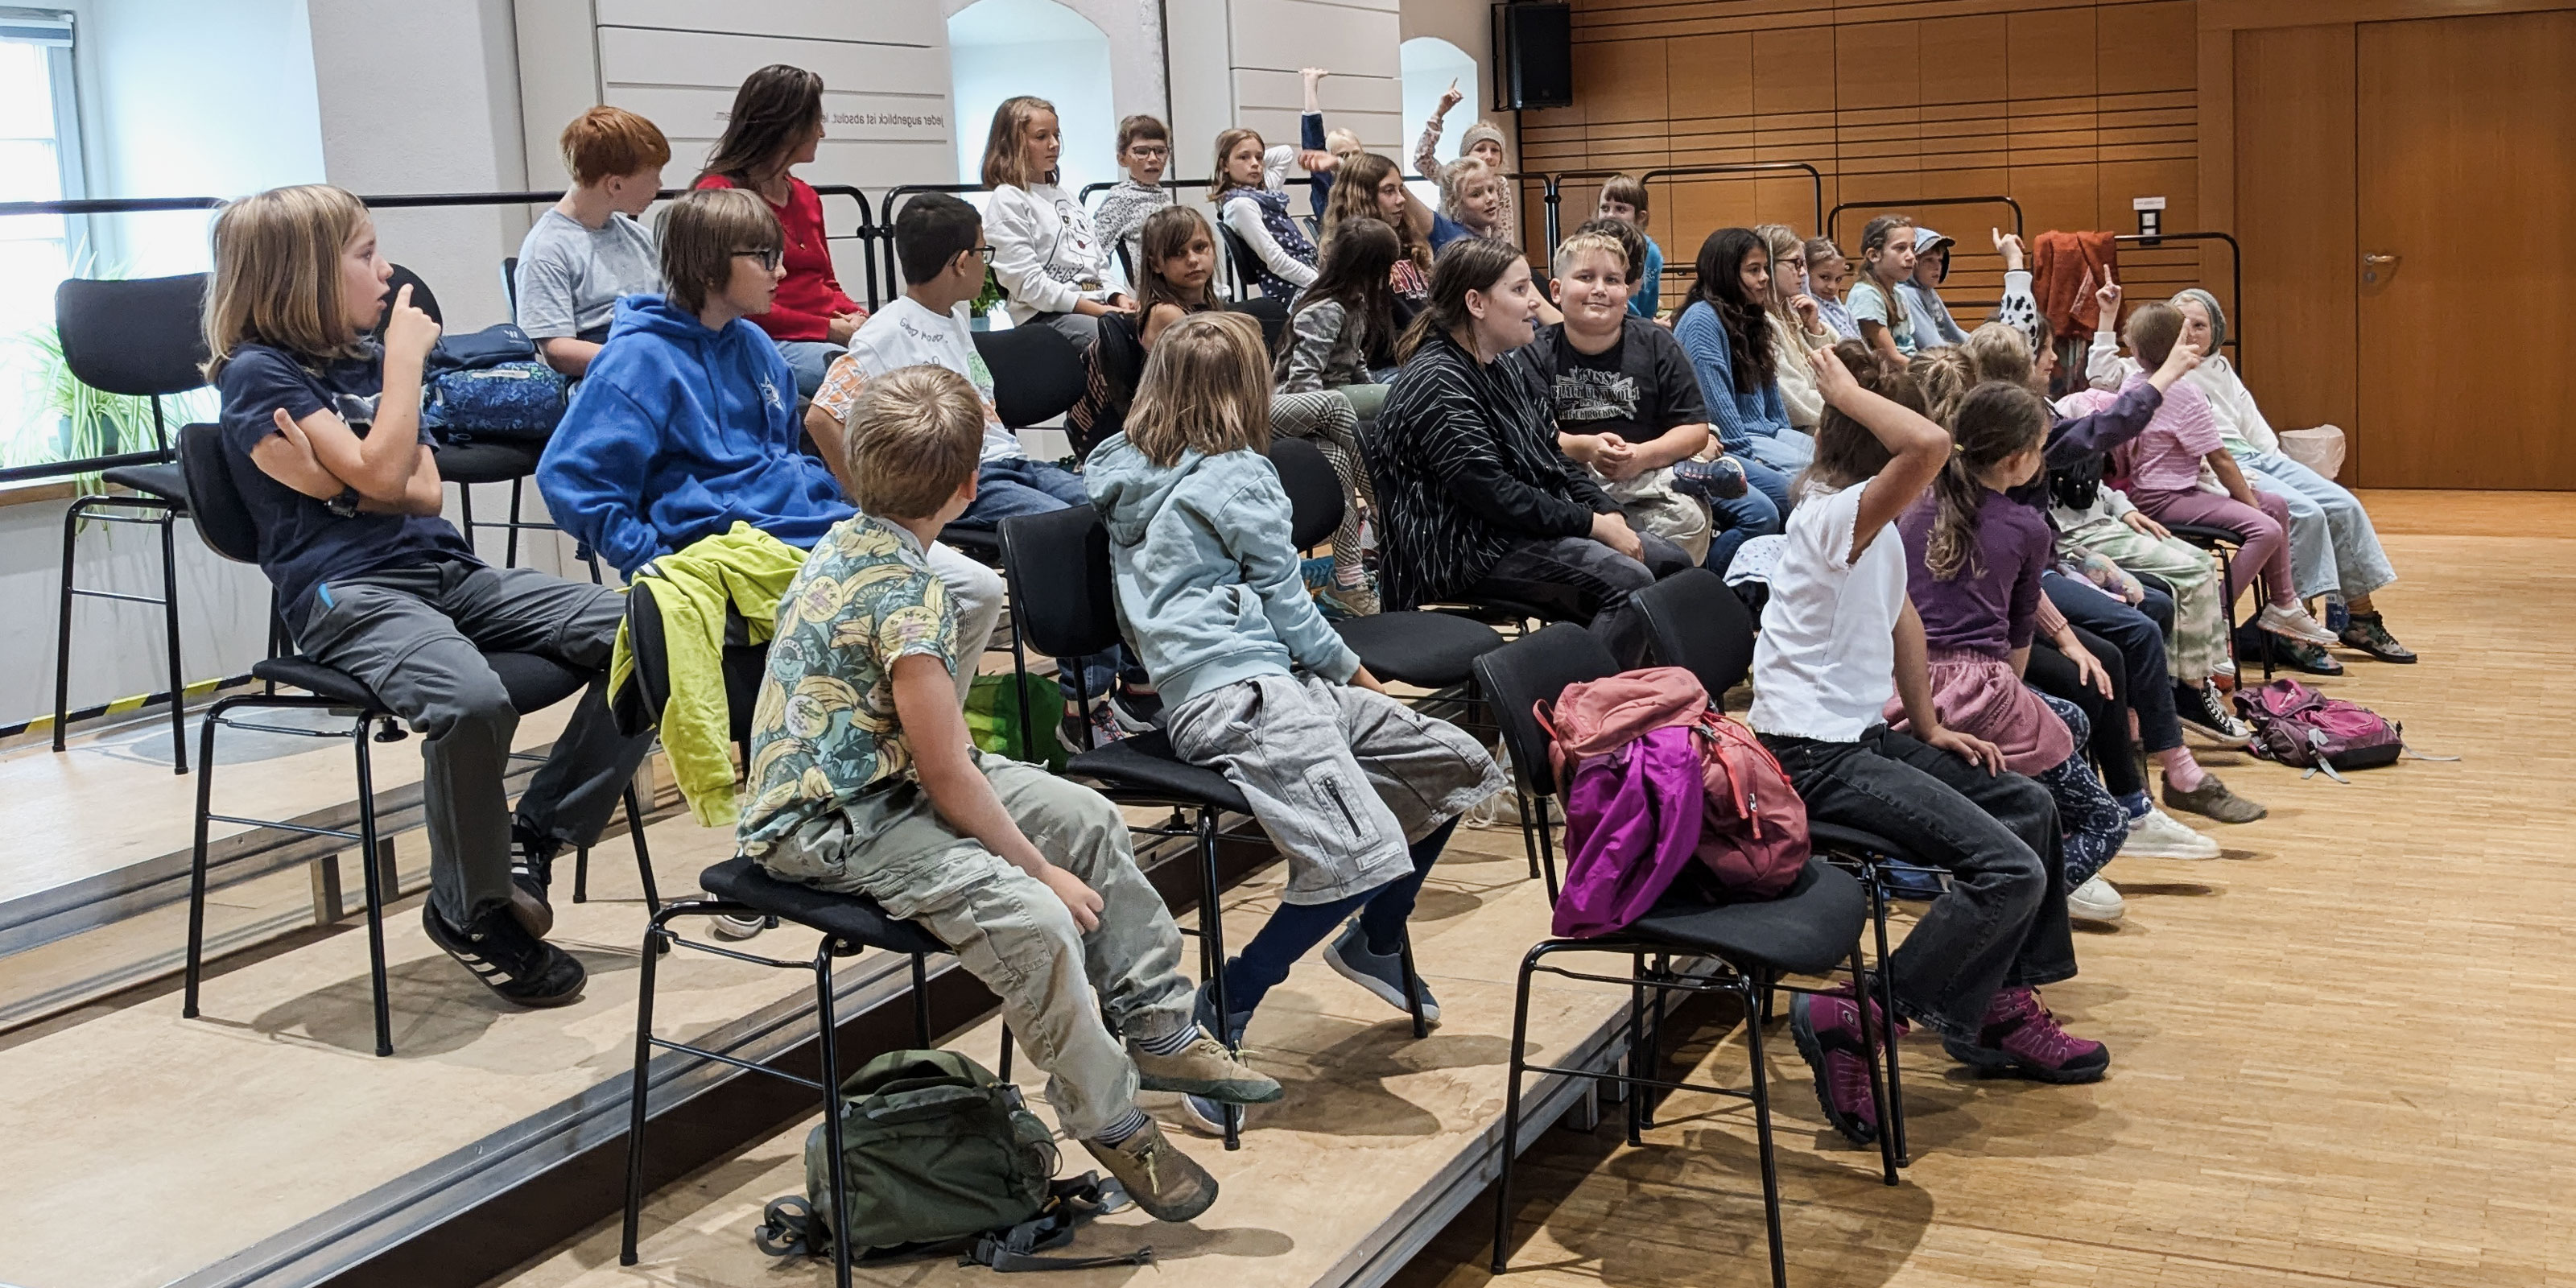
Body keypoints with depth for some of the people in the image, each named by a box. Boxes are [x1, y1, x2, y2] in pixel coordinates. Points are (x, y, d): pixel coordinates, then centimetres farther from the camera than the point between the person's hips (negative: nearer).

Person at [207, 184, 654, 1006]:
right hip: (347, 593, -7)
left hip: (445, 572, 7)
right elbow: (381, 475, -13)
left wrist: (339, 476, -8)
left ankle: (532, 837, -3)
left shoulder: (364, 359, 21)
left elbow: (426, 491, 12)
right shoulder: (258, 373, -1)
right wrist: (407, 356, -3)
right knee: (471, 701, -38)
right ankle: (471, 910, -12)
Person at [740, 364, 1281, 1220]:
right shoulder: (906, 596, -26)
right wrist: (1041, 870, -12)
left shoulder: (848, 541, 3)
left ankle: (1160, 1032, 17)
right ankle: (1111, 1122, -6)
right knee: (1034, 919, -27)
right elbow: (948, 779, -21)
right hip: (826, 826, -11)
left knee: (1087, 817, 9)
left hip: (872, 774, 11)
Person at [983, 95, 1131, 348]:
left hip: (1099, 307, 8)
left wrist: (1118, 299, 3)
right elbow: (1029, 284, -9)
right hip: (1044, 315, -7)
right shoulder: (1007, 201, 1)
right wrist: (1098, 309, -14)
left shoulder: (1065, 197, 27)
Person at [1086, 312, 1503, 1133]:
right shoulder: (1237, 477, -3)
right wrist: (1353, 671, 15)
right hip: (1237, 695, -10)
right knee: (1360, 852, -26)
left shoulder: (1132, 472, 19)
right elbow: (1287, 604, 0)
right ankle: (1215, 1023, -19)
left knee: (1454, 763, 9)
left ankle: (1374, 940, 22)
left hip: (1267, 678, 10)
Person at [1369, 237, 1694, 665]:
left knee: (1673, 562, 4)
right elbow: (1493, 494, -23)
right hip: (1472, 550, -10)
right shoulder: (1437, 386, -17)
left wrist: (1609, 513, 0)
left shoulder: (1509, 372, 14)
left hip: (1538, 524, 10)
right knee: (1629, 583, -25)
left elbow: (1553, 461, 18)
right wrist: (1593, 524, -18)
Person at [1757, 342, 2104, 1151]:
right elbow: (1930, 447, -39)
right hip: (1813, 758, -11)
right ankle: (1852, 1022, -12)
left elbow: (1899, 617, 24)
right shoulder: (1837, 518, -20)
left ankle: (2000, 1005, 26)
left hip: (1862, 739, 11)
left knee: (2029, 807, 18)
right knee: (2010, 873, -18)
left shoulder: (1872, 523, 12)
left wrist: (1929, 727, 20)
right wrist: (1846, 391, -26)